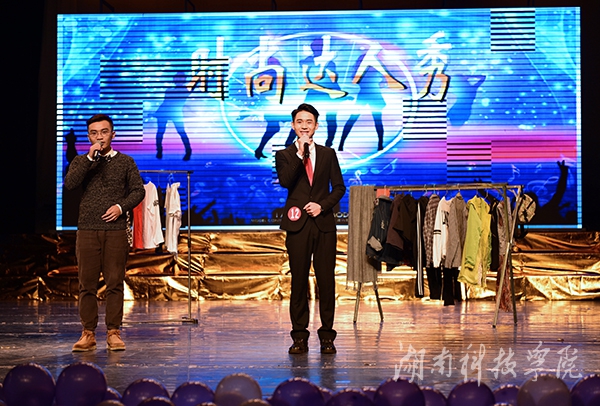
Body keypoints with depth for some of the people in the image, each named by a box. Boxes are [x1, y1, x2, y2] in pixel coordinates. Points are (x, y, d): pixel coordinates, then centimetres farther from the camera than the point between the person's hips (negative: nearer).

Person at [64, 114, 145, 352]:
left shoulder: (125, 162, 10)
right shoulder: (81, 161, 11)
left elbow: (138, 190, 6)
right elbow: (69, 184, -6)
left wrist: (121, 206, -10)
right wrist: (90, 158, -11)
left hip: (116, 230, -1)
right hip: (87, 230, 1)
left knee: (115, 283, -2)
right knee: (87, 284, 1)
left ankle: (113, 332, 4)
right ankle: (88, 333, 6)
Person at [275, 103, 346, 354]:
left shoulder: (328, 154, 13)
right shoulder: (284, 155, 7)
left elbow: (339, 187, 10)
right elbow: (285, 181, -11)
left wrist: (323, 205, -6)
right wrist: (300, 153, -15)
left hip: (324, 223, 1)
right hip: (298, 223, -1)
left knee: (326, 279, 0)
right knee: (299, 280, 0)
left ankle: (327, 336, 6)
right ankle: (299, 336, 5)